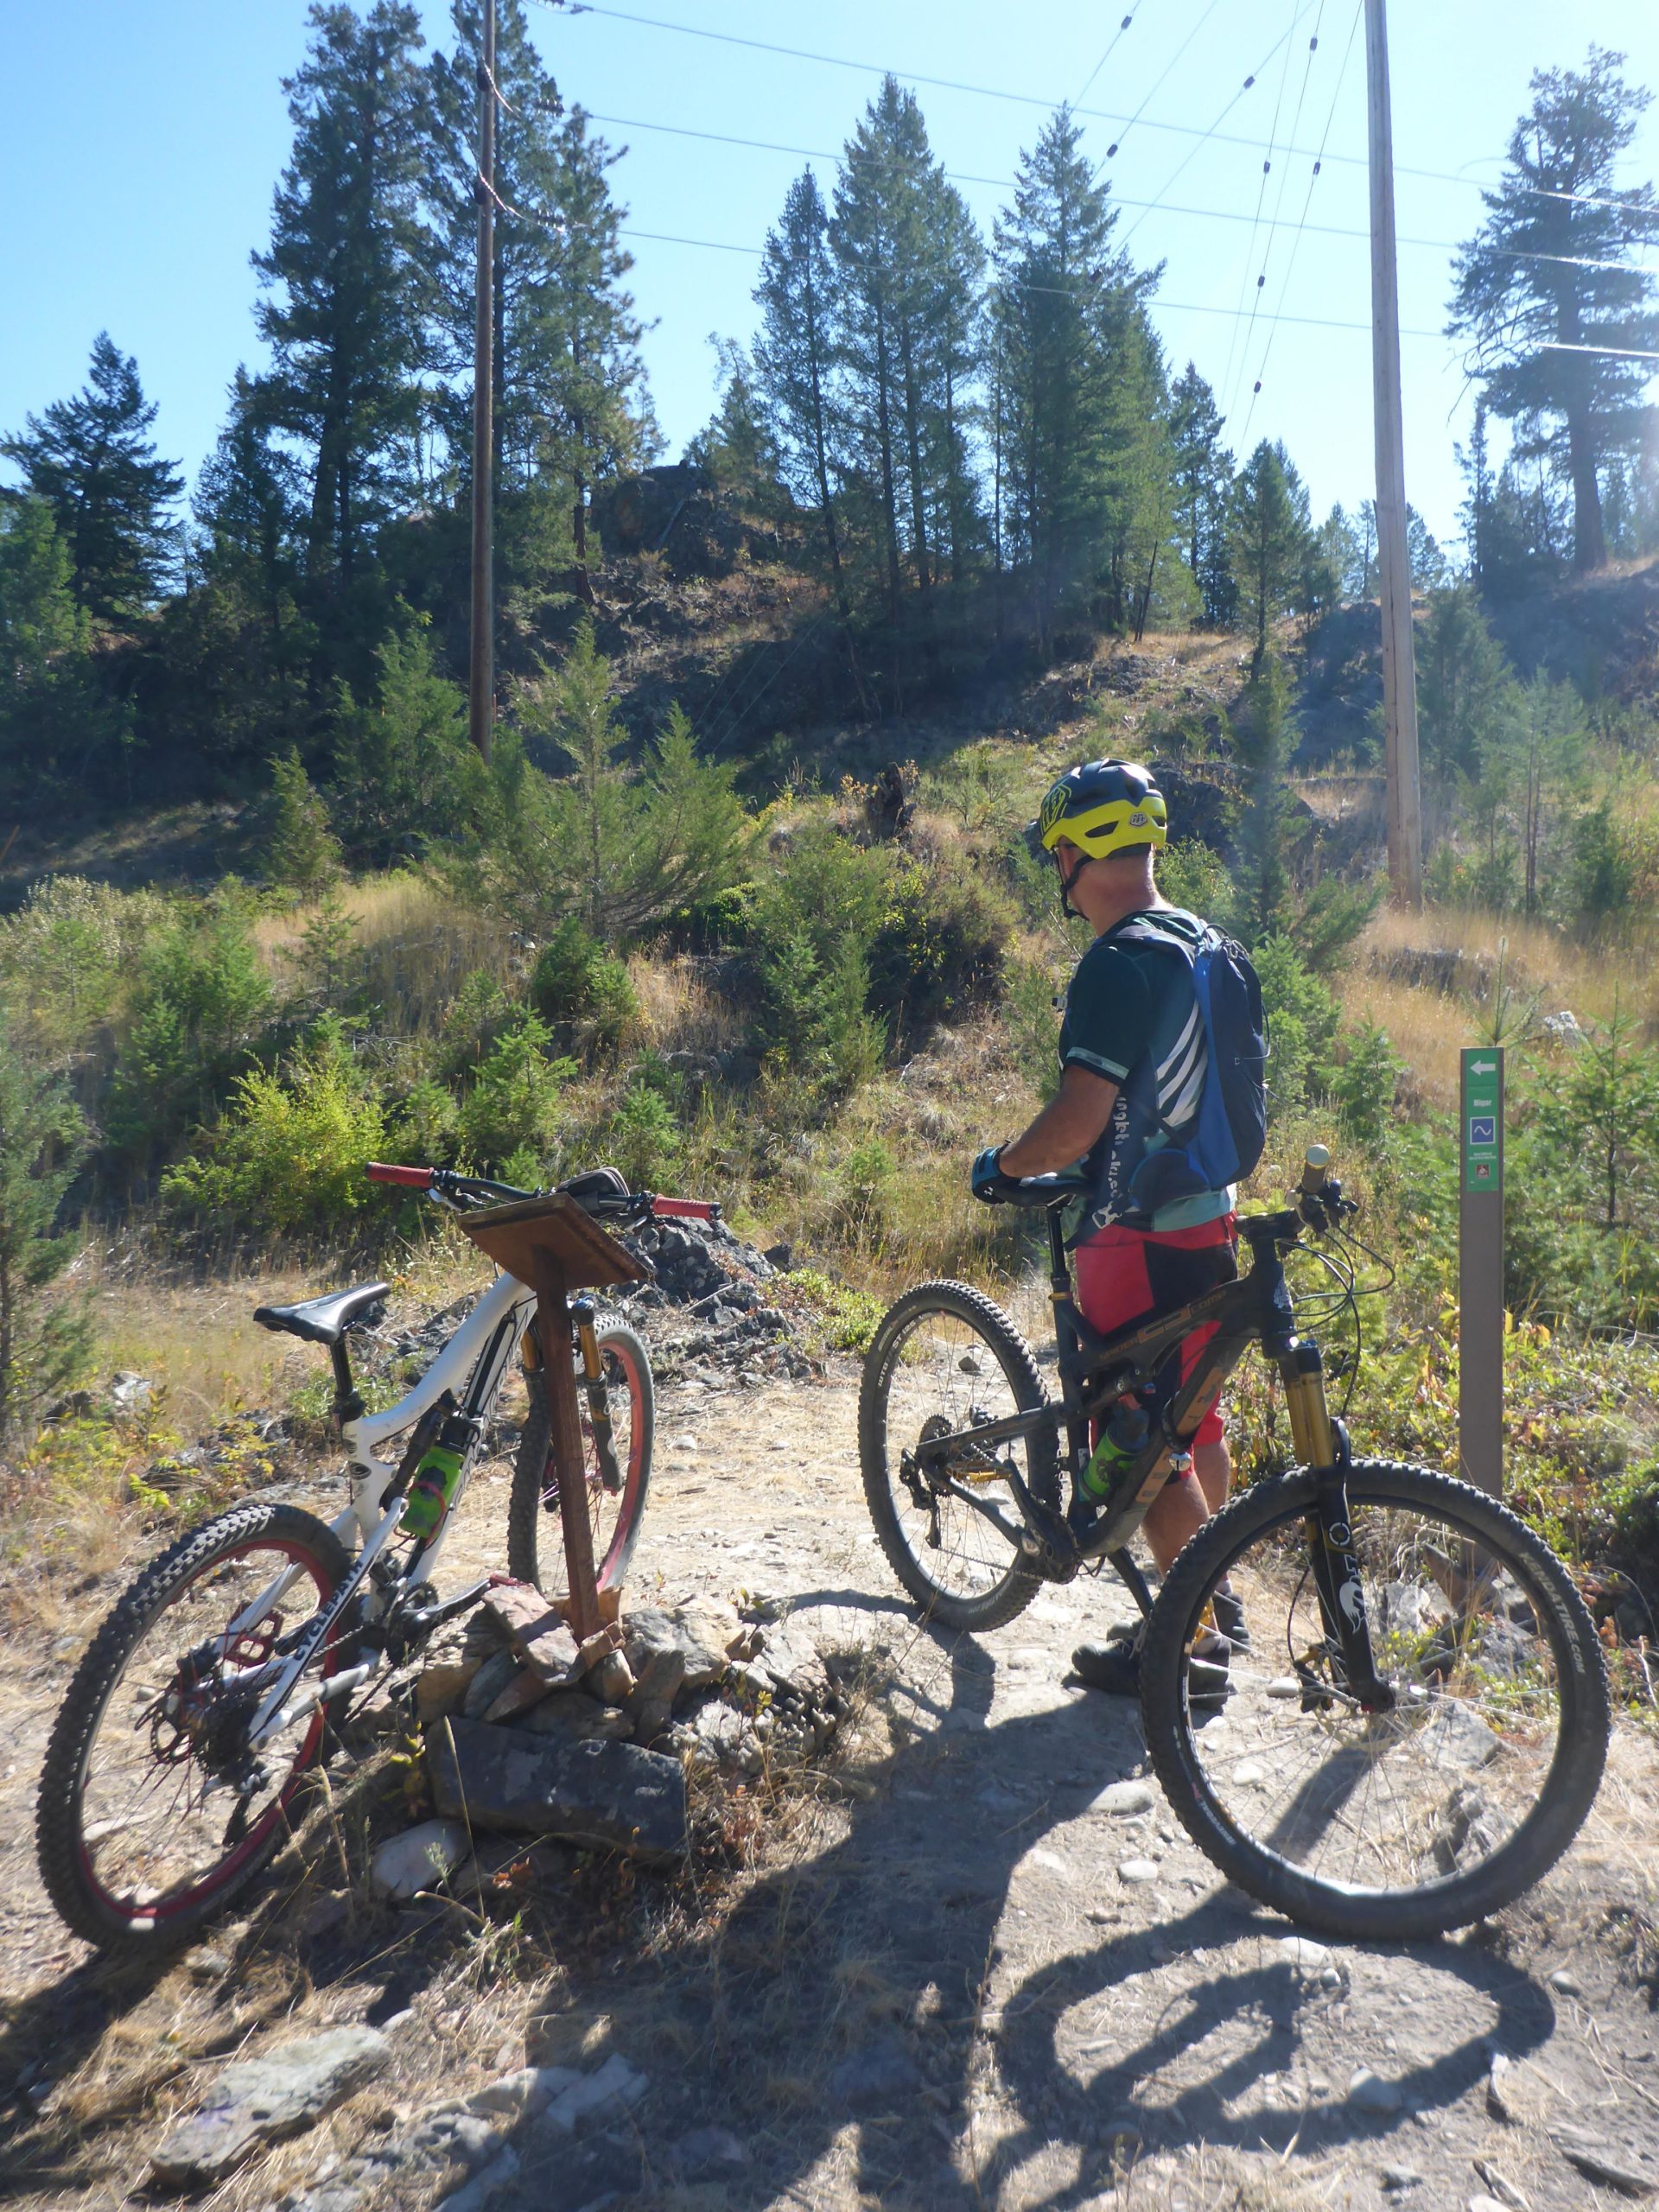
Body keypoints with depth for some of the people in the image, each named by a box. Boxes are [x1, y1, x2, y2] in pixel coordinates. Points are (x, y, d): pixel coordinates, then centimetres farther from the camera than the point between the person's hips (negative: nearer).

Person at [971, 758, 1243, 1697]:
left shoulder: (1120, 962, -21)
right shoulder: (1204, 943, 9)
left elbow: (1076, 1125, -26)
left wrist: (1002, 1165, -8)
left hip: (1142, 1240, -10)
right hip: (1208, 1219, 10)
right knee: (1195, 1418, 21)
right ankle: (1215, 1599, 35)